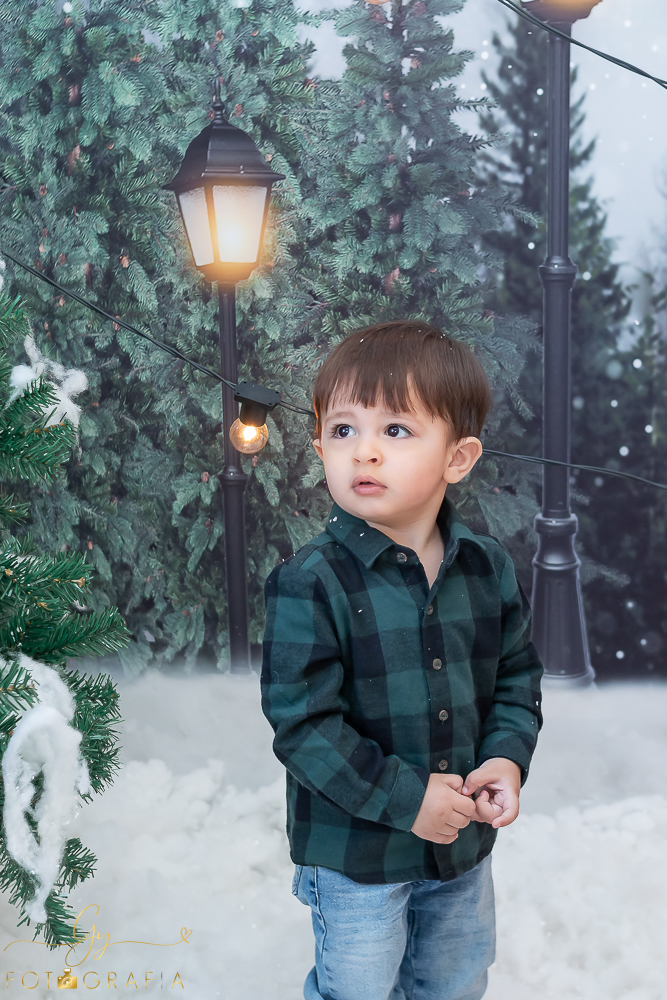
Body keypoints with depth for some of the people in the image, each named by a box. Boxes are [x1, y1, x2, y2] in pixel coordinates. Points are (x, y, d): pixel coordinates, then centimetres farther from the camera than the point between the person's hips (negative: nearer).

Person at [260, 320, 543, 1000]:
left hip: (465, 841, 5)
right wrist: (402, 798, -22)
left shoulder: (488, 568, -6)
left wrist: (507, 757, -10)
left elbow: (517, 675, 6)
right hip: (354, 851, -4)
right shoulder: (310, 584, -22)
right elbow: (302, 721, -22)